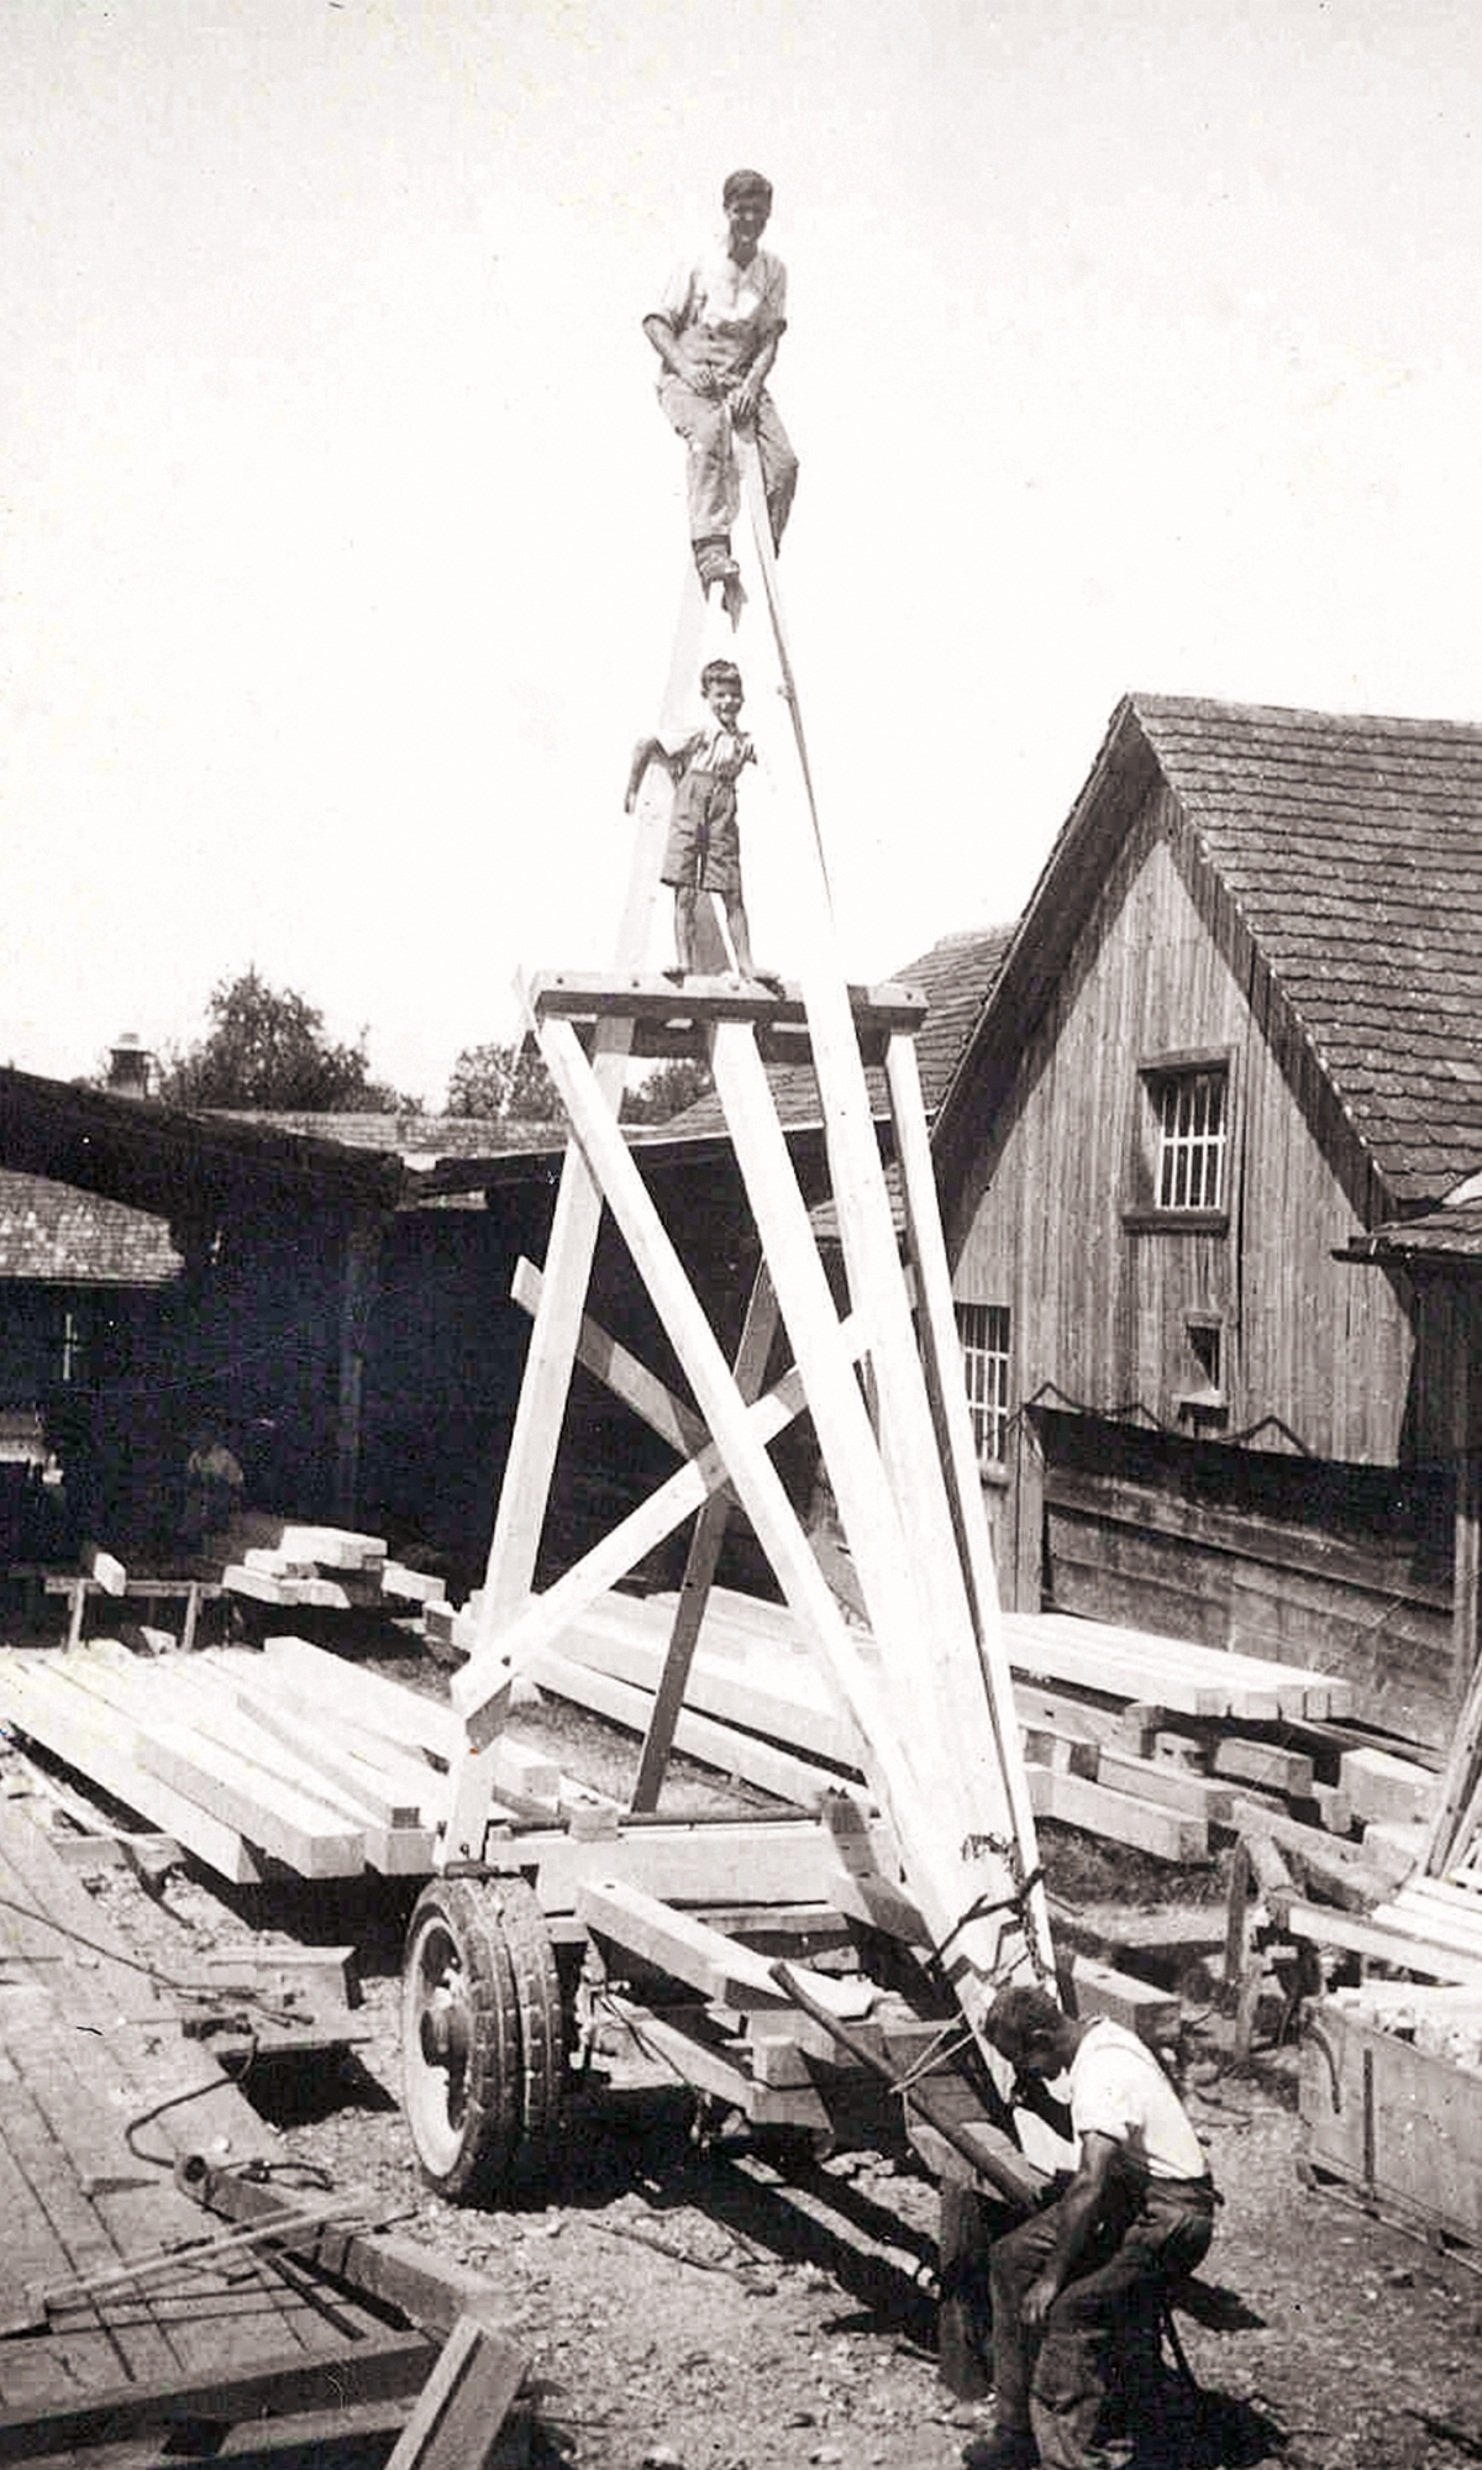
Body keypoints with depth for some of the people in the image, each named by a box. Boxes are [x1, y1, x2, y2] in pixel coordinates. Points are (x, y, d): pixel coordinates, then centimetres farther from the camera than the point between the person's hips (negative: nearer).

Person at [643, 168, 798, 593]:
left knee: (784, 463, -17)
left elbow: (770, 338, 3)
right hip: (688, 381, -4)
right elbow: (656, 322, -1)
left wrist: (752, 382, -15)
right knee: (711, 432, -37)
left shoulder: (773, 270, 8)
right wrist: (685, 366, -17)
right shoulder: (698, 264, -2)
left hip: (743, 381, 4)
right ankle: (710, 546, -44)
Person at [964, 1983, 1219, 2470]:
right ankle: (1017, 2430, 14)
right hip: (1130, 2197, 10)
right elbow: (1090, 2134, 23)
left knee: (1070, 2311, -25)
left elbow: (1090, 2184, -29)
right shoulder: (1101, 2038, 6)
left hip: (1169, 2219, -10)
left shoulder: (1102, 2074, -23)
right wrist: (1042, 2104, 3)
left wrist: (1051, 2277, -23)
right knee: (1010, 2258, 8)